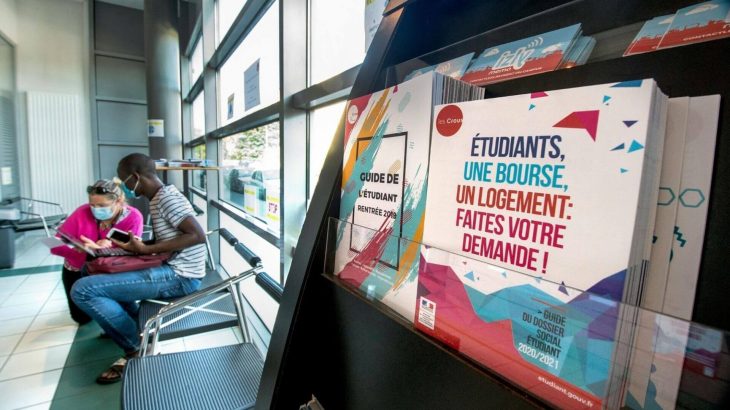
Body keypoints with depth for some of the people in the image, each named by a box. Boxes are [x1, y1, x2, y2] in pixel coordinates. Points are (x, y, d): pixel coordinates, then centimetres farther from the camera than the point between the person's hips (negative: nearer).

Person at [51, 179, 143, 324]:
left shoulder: (133, 217, -22)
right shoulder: (82, 212, -20)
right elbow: (56, 245, -21)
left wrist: (108, 245, -45)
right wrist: (83, 249, -40)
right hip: (79, 270, 1)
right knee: (82, 317, 0)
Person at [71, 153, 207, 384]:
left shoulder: (167, 198, -15)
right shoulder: (158, 198, 16)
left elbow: (198, 236, -25)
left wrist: (146, 250, -20)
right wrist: (133, 247, 9)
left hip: (180, 277, -11)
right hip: (169, 270, 11)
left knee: (82, 290, -14)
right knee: (98, 275, 24)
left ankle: (137, 350, 1)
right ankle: (137, 328, 17)